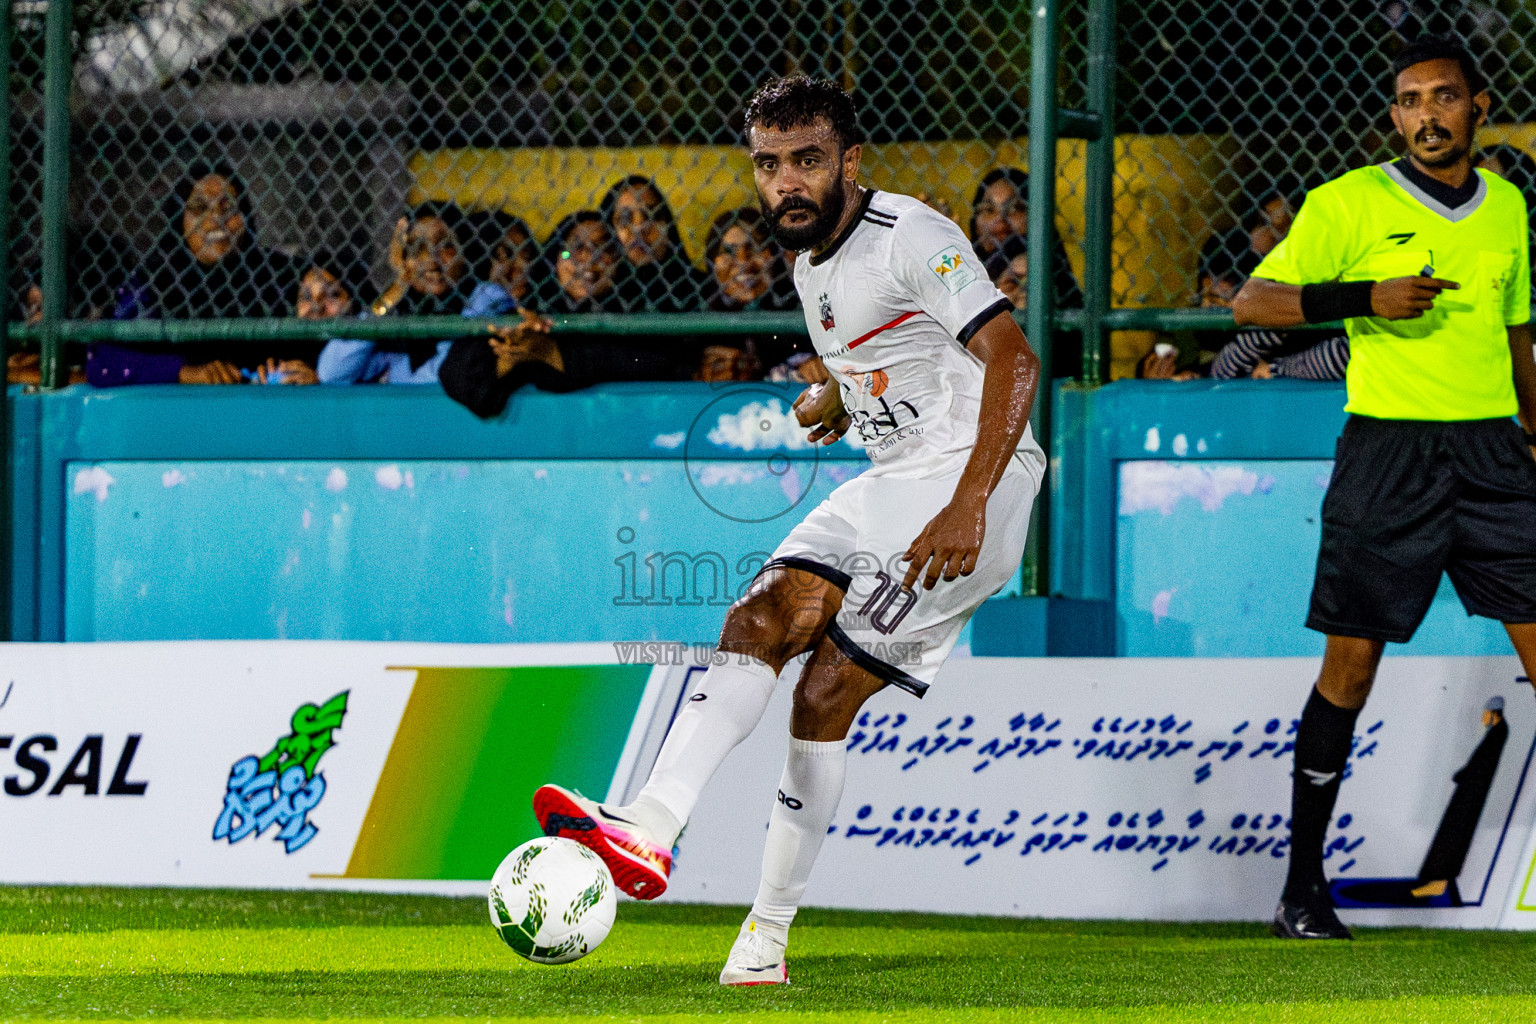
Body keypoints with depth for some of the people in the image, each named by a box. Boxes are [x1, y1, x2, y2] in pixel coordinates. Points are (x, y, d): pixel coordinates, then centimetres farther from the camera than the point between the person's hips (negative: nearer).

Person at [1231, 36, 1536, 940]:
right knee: (1351, 663, -1)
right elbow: (1254, 302, -6)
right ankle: (1303, 888, 8)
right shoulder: (1352, 204, -2)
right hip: (1388, 450, -4)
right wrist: (1366, 298, -18)